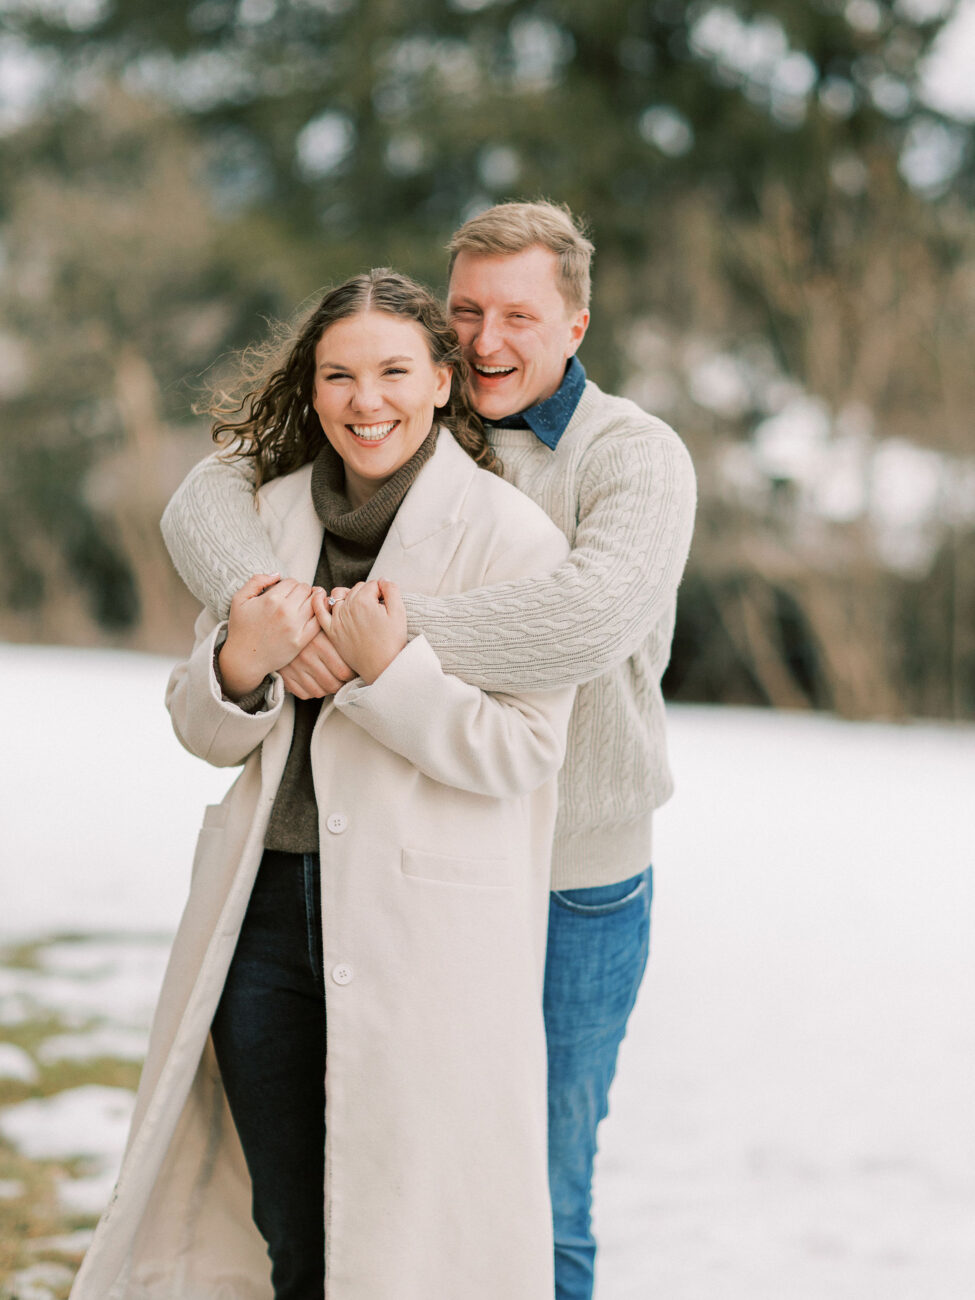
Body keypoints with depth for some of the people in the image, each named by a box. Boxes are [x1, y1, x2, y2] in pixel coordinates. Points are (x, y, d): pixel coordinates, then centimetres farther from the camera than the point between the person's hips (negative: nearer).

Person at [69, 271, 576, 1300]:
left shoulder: (512, 537, -8)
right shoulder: (272, 515, 8)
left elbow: (522, 751, -12)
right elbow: (201, 730, 9)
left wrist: (387, 668, -22)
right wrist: (240, 665, -12)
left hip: (426, 931, -4)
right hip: (267, 911, 5)